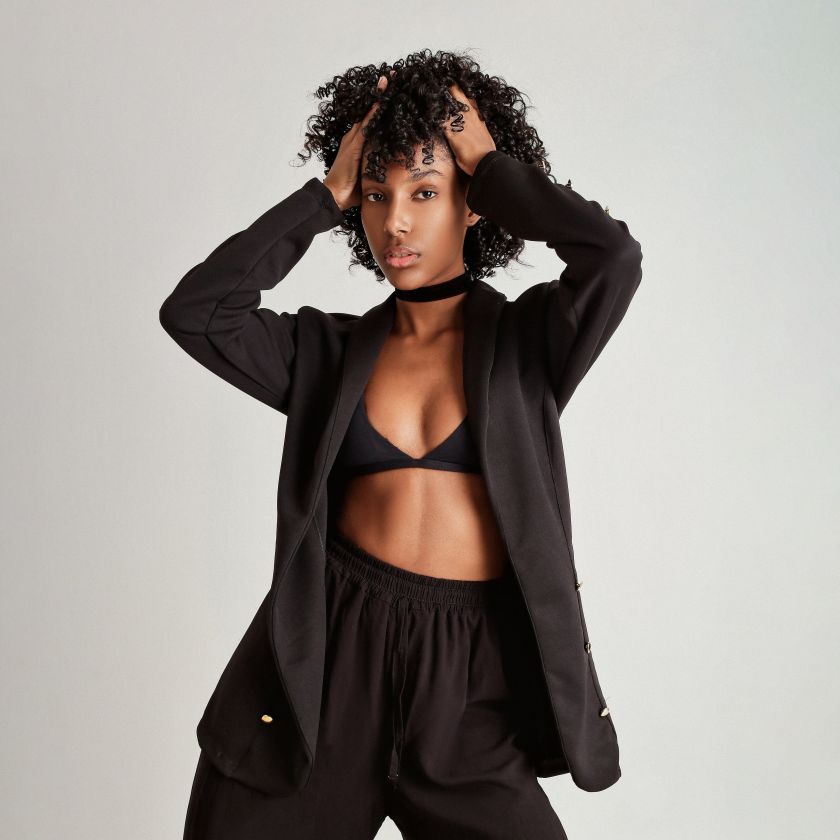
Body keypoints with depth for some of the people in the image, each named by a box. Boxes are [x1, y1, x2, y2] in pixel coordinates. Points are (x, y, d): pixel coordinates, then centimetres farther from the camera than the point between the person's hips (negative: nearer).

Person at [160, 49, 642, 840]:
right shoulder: (333, 352, 8)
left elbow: (612, 257, -16)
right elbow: (192, 312, -5)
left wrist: (491, 165, -4)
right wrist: (327, 194, -2)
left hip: (466, 673, -1)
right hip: (330, 652, 2)